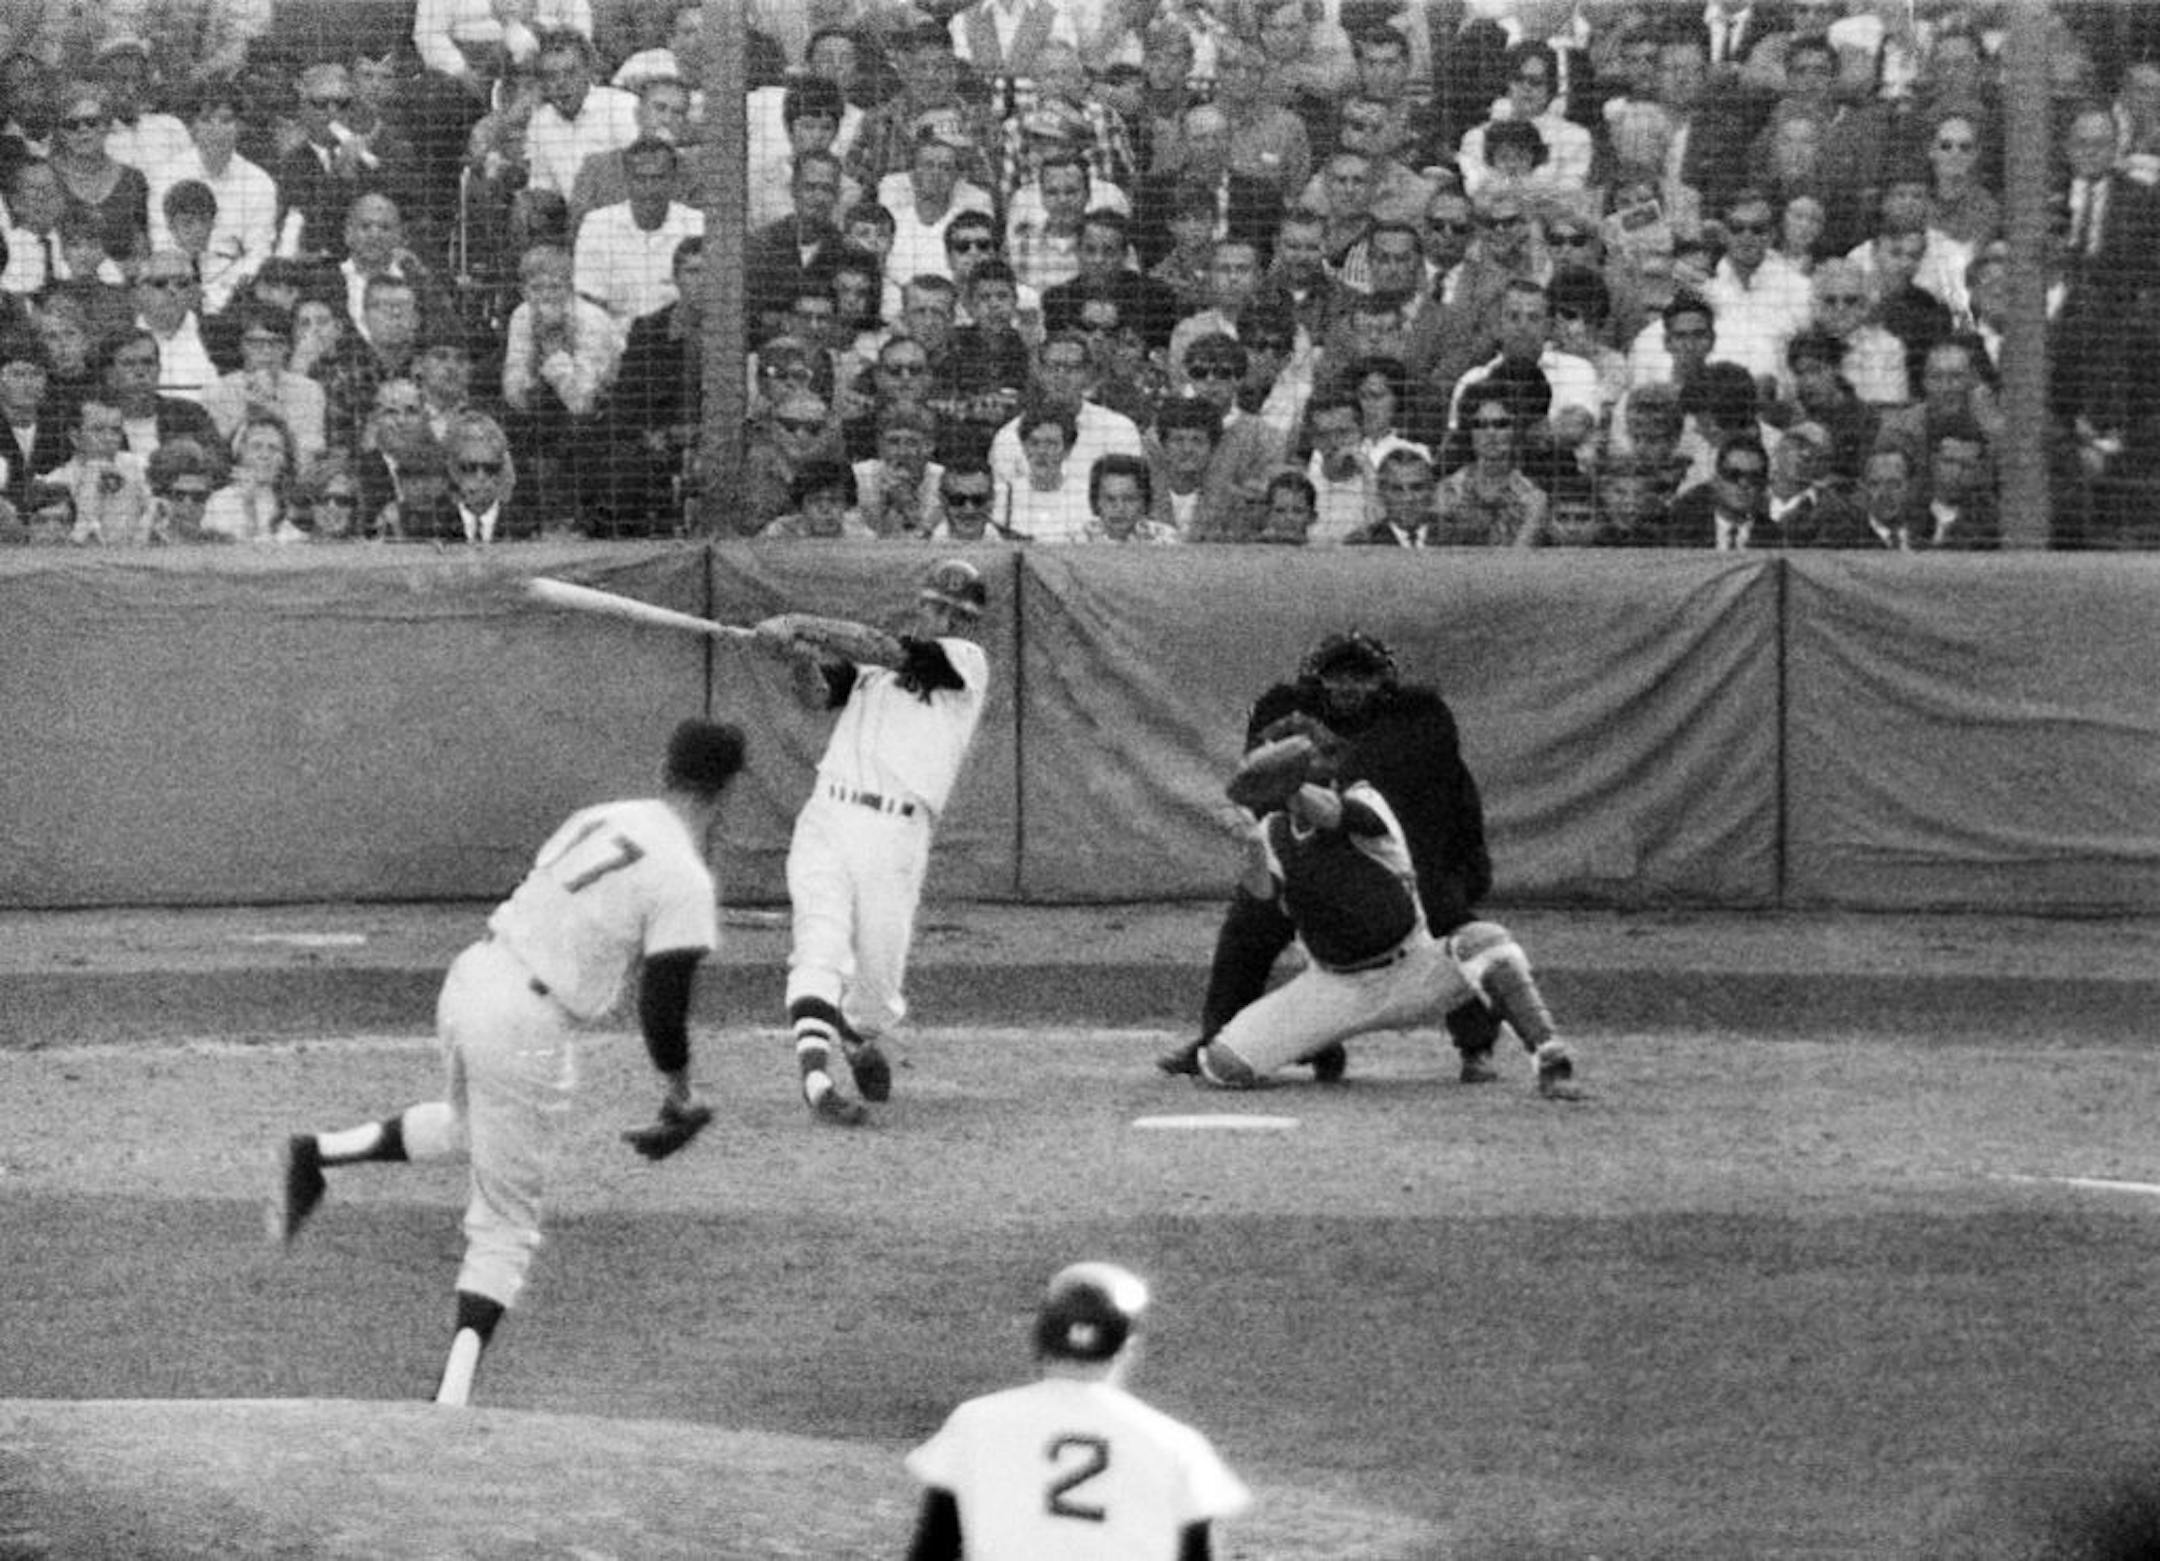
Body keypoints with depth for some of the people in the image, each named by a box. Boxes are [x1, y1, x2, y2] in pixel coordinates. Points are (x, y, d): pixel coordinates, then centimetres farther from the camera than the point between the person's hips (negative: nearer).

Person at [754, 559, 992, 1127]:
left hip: (896, 836, -1)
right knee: (821, 946, -19)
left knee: (877, 985, 2)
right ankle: (815, 1071, -30)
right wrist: (802, 658, -20)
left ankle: (860, 1043, 34)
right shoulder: (867, 659, 18)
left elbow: (888, 651, -8)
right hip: (825, 821, 1)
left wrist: (805, 627, -14)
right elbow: (818, 695, 2)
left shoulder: (968, 663, 6)